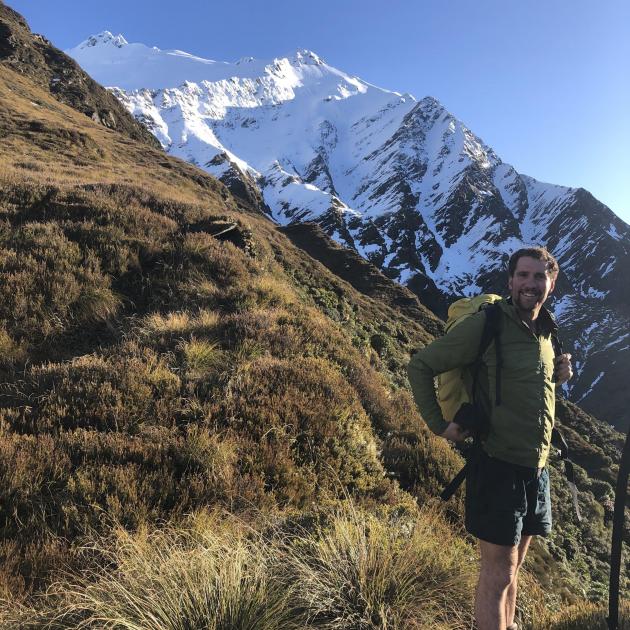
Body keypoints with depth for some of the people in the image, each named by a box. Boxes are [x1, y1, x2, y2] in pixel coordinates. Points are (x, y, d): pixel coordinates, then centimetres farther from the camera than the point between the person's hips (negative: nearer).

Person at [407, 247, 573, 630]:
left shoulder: (546, 334, 9)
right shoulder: (486, 325, -14)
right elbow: (421, 365, -10)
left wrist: (560, 374, 3)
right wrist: (438, 424, -12)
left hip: (536, 469, 7)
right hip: (498, 466, -7)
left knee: (513, 566, 23)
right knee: (499, 572, 3)